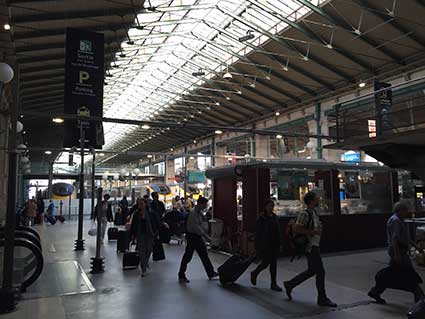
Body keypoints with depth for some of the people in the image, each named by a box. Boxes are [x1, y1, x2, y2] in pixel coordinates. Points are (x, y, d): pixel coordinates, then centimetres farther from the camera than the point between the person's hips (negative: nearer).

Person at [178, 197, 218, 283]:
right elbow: (196, 226, -25)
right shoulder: (193, 213, -20)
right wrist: (205, 235, -24)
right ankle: (181, 276, 11)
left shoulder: (200, 213, 8)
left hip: (198, 236, 9)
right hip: (192, 236, -9)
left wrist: (205, 234, 14)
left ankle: (211, 273, 22)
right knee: (188, 256, -1)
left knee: (204, 254, 13)